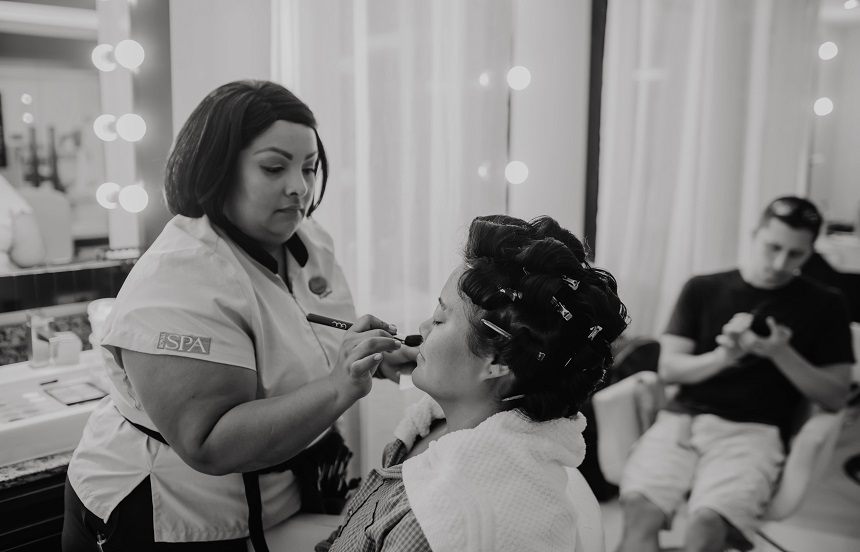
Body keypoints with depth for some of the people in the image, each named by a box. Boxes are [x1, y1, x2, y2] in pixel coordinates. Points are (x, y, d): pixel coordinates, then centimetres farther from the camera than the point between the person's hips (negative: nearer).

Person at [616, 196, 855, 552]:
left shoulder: (824, 306, 11)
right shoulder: (703, 289, 13)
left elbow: (835, 397, 8)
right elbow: (669, 369, 9)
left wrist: (780, 353, -8)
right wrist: (723, 356, -10)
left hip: (754, 430, -1)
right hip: (683, 418, 1)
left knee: (707, 522, -31)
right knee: (639, 506, -28)